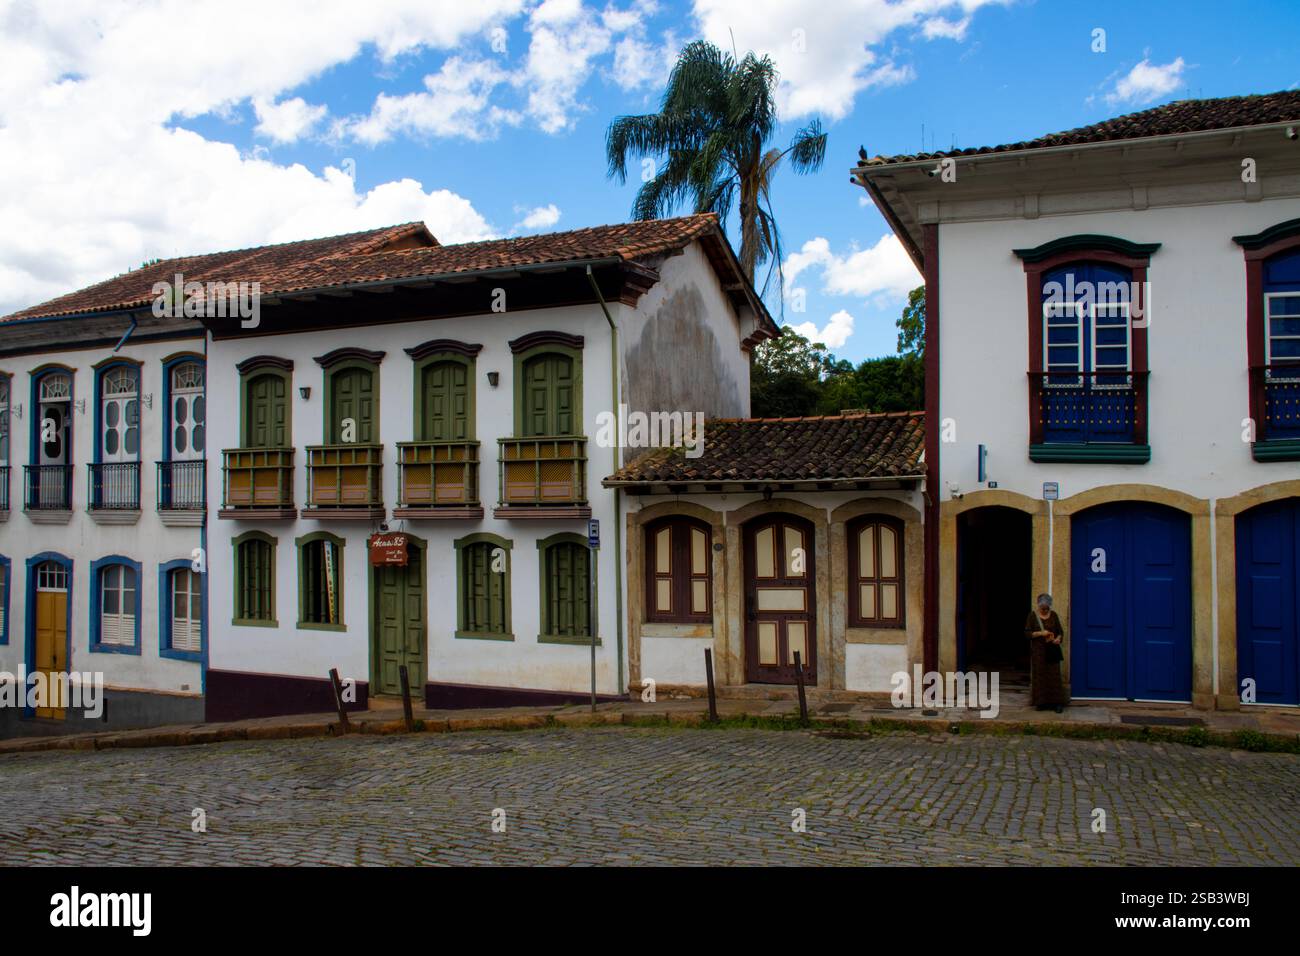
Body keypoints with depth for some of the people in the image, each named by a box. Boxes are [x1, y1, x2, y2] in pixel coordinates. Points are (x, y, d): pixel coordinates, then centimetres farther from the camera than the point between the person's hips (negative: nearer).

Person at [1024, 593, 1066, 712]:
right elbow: (1027, 633, -4)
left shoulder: (1054, 615, 4)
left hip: (1052, 650, 1)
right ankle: (1041, 702, 8)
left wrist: (1059, 638, -15)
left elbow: (1061, 631, 7)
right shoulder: (1033, 615, -2)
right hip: (1038, 650, -1)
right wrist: (1040, 633, -18)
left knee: (1054, 676, -1)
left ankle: (1056, 703, 0)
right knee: (1039, 676, 1)